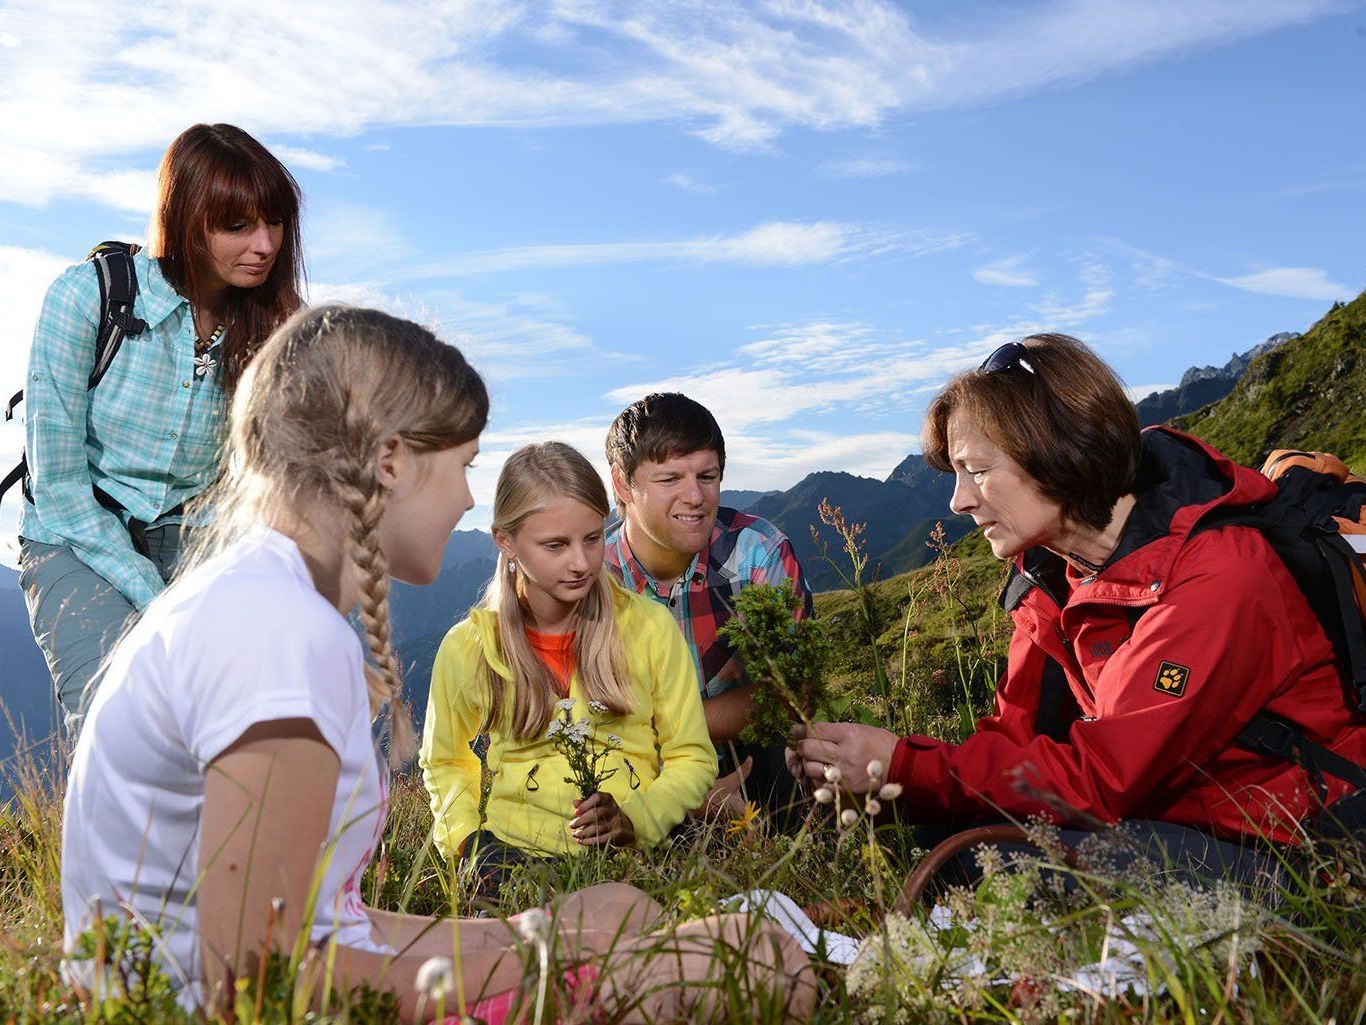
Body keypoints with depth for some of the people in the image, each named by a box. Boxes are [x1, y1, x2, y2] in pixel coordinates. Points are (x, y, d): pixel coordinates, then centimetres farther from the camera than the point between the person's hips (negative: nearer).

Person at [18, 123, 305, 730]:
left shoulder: (271, 326, -3)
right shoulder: (87, 294, -12)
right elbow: (57, 481, -11)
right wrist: (153, 599, -17)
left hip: (192, 544, 3)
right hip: (75, 542, -2)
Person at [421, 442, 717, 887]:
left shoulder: (651, 627, -1)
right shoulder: (466, 648, 1)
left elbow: (692, 759, 4)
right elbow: (444, 762, 18)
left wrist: (632, 819, -13)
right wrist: (467, 836, 0)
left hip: (634, 850, 0)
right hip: (514, 849, 1)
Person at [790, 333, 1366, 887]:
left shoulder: (1215, 579, -24)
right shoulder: (1051, 579, 1)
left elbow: (1100, 779, -26)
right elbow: (1015, 738, -2)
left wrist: (900, 768, -24)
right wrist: (865, 766, -17)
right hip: (1166, 825, 7)